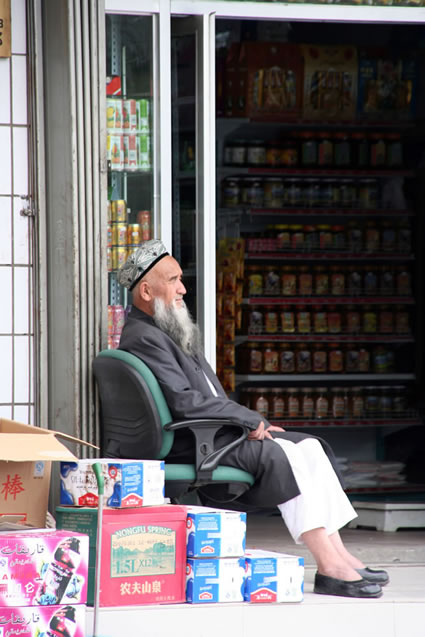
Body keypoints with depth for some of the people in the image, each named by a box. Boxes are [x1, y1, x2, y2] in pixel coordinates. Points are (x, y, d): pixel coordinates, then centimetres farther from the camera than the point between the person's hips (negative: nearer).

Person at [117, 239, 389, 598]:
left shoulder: (170, 332, 20)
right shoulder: (144, 338, -14)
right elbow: (184, 403, -23)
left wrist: (251, 423, 8)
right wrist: (249, 420, -15)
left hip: (214, 434, 10)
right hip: (190, 447, -10)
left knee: (310, 447, 0)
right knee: (284, 457, -23)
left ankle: (338, 553, -7)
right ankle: (329, 569, -24)